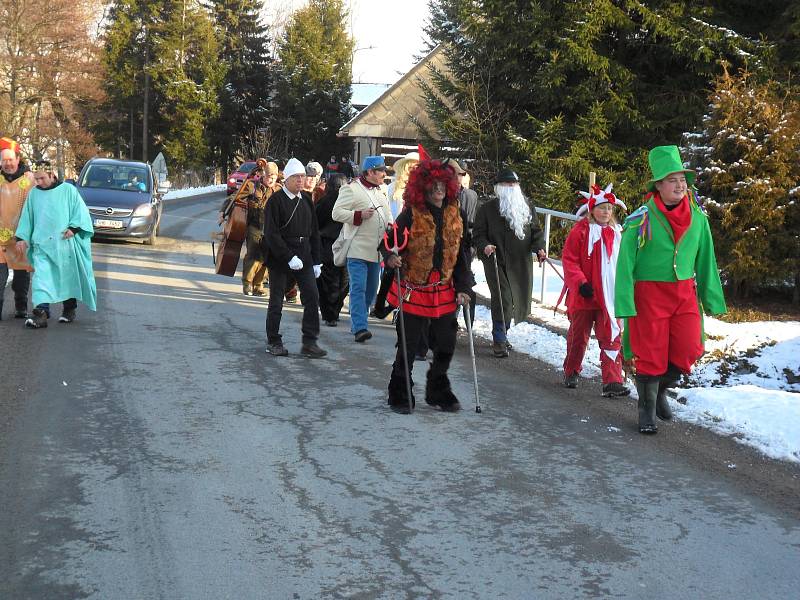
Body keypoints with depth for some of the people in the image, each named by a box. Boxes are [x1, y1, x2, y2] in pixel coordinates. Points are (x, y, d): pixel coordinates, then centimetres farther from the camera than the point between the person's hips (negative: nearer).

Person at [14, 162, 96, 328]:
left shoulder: (68, 190, 0)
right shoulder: (34, 193, 9)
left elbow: (80, 211, 0)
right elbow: (26, 216, 13)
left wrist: (73, 228, -13)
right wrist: (22, 237, 5)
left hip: (64, 242, -2)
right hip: (41, 244, 2)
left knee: (68, 276, 8)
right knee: (41, 277, -10)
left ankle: (69, 309, 24)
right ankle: (41, 312, -17)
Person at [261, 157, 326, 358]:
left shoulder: (306, 202, 13)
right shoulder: (276, 201, -8)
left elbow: (314, 233, 17)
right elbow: (271, 234, -14)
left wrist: (316, 261, 11)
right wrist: (289, 257, -20)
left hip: (303, 257, 5)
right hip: (279, 257, -5)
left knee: (312, 297, -4)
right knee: (276, 302, 4)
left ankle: (309, 342, 1)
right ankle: (273, 342, 16)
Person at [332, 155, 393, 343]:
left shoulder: (381, 190, 17)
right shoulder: (351, 189, -7)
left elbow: (387, 213, 28)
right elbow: (337, 213, -11)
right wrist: (359, 215, -20)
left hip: (377, 250, 8)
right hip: (357, 249, -8)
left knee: (371, 290, 12)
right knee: (358, 288, -13)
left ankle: (357, 324, 25)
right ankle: (359, 328, -18)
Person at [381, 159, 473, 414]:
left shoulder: (455, 214, 4)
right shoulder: (411, 213, -9)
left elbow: (462, 252, 10)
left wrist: (462, 287, 5)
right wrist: (390, 257, -27)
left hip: (445, 291, 4)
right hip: (413, 290, -4)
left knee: (446, 345, 11)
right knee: (408, 346, 3)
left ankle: (438, 392, 31)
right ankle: (399, 395, 19)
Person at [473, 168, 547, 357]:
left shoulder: (527, 207, 12)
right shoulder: (487, 208, -1)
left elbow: (535, 230, 16)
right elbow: (478, 234, 0)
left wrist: (539, 247, -2)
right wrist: (484, 246, -21)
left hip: (521, 264, 5)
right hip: (496, 262, -5)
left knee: (518, 301, 10)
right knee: (503, 299, -14)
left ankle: (501, 335, 30)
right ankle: (499, 341, -2)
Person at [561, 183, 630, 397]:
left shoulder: (616, 233, 10)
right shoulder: (581, 231, -6)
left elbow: (622, 263, 20)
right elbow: (568, 259, -8)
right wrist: (581, 282, -18)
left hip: (610, 296, 3)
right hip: (584, 295, -3)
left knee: (612, 338, -5)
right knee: (579, 335, 11)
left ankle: (612, 382, -8)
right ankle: (571, 373, 31)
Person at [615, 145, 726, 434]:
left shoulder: (698, 218, 1)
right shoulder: (640, 220, -12)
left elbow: (706, 261, 10)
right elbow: (625, 264, -10)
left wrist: (712, 299, 9)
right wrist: (624, 304, -14)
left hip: (685, 292, 4)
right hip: (650, 293, -4)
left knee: (689, 350, -5)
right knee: (651, 354, 0)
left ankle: (660, 389, 24)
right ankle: (647, 409, 20)